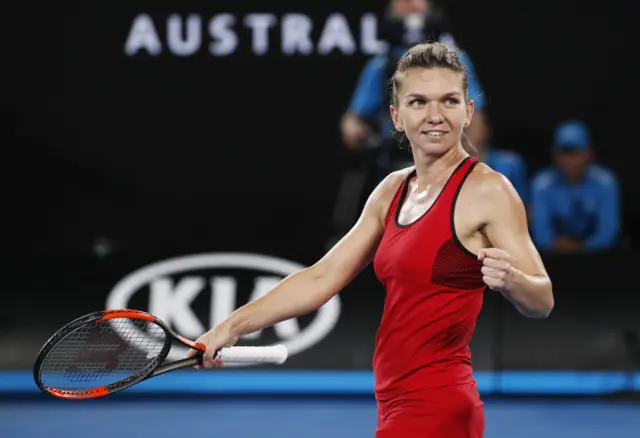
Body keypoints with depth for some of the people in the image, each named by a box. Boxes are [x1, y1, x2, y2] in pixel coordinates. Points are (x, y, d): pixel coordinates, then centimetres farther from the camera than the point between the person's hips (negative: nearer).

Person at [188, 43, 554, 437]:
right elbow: (322, 278, 14)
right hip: (399, 406, 8)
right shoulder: (393, 191, 11)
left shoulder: (487, 190, -11)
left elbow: (542, 301, -11)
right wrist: (233, 326, 10)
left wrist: (509, 279, -33)